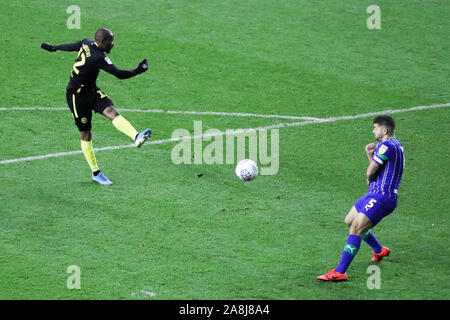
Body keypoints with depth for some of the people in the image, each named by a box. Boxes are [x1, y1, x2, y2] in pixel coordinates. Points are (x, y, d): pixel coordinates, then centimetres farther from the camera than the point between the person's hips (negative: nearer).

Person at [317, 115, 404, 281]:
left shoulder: (387, 146, -18)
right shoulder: (396, 144, 15)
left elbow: (370, 172, -15)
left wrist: (369, 177, 7)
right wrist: (371, 156, 1)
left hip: (382, 198, -11)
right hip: (376, 194, 11)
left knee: (355, 229, -18)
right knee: (350, 221, 25)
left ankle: (340, 272, -24)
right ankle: (379, 250, 42)